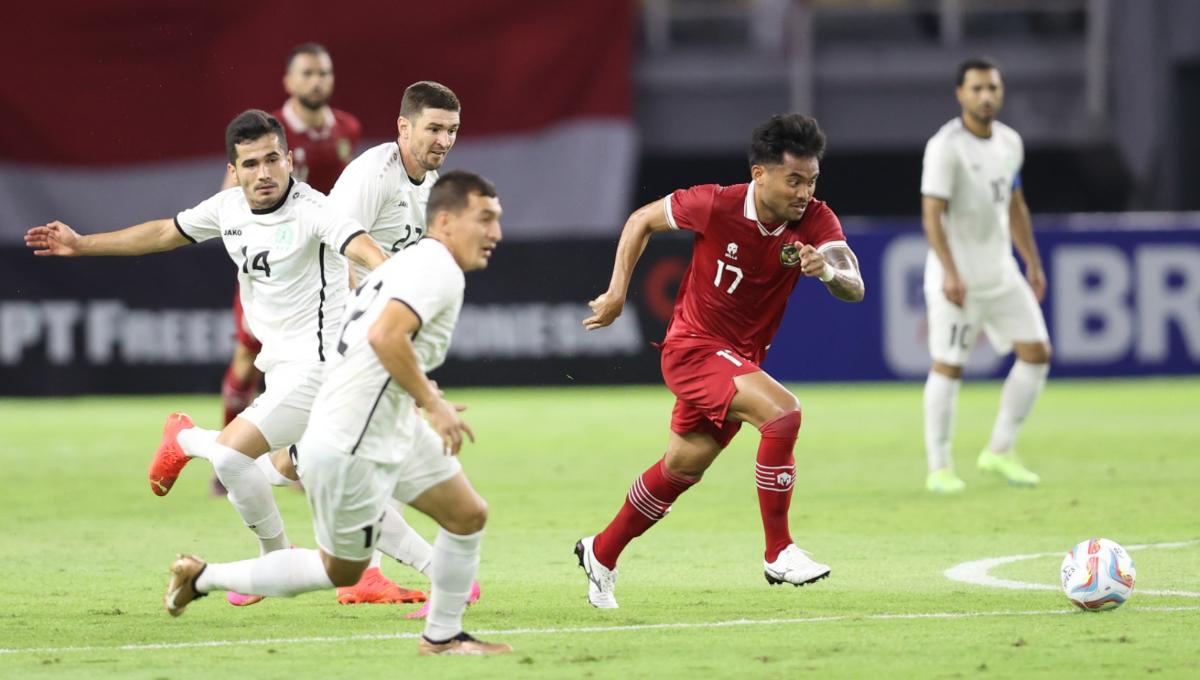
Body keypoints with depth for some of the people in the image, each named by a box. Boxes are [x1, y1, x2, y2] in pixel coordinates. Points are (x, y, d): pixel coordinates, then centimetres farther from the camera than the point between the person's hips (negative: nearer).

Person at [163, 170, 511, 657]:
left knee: (468, 515, 9)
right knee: (342, 572, 7)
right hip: (349, 450, -10)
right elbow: (385, 336, -32)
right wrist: (432, 404, -26)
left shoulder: (410, 262, 13)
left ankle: (442, 636, 21)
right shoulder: (439, 269, -18)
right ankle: (203, 578, 18)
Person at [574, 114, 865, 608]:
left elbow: (854, 289, -24)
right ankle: (778, 553, -19)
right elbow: (642, 220, -4)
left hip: (741, 358, 6)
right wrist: (617, 292, -6)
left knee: (683, 465, 18)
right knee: (781, 410, -26)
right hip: (693, 347, -6)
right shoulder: (716, 206, -21)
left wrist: (828, 271, -46)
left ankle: (601, 554, 40)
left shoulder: (815, 221, -13)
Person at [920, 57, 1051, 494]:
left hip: (1001, 273, 7)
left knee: (1037, 353, 1)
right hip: (956, 276, -7)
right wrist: (950, 272, -29)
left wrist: (1033, 264, 18)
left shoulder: (1010, 142, 9)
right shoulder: (945, 147, -15)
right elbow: (931, 213, -20)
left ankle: (1000, 452, 12)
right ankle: (939, 469, 5)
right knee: (949, 367, -4)